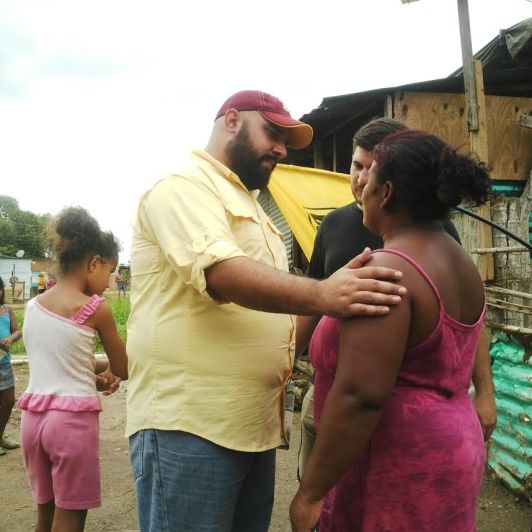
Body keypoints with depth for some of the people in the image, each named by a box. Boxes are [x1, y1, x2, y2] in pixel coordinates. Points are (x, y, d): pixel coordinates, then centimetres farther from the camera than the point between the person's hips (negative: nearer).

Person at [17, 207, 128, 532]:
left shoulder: (33, 306, 8)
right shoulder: (95, 308, -10)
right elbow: (122, 370, -1)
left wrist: (94, 373, 4)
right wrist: (107, 370, 19)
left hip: (34, 416, 6)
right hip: (73, 419, -6)